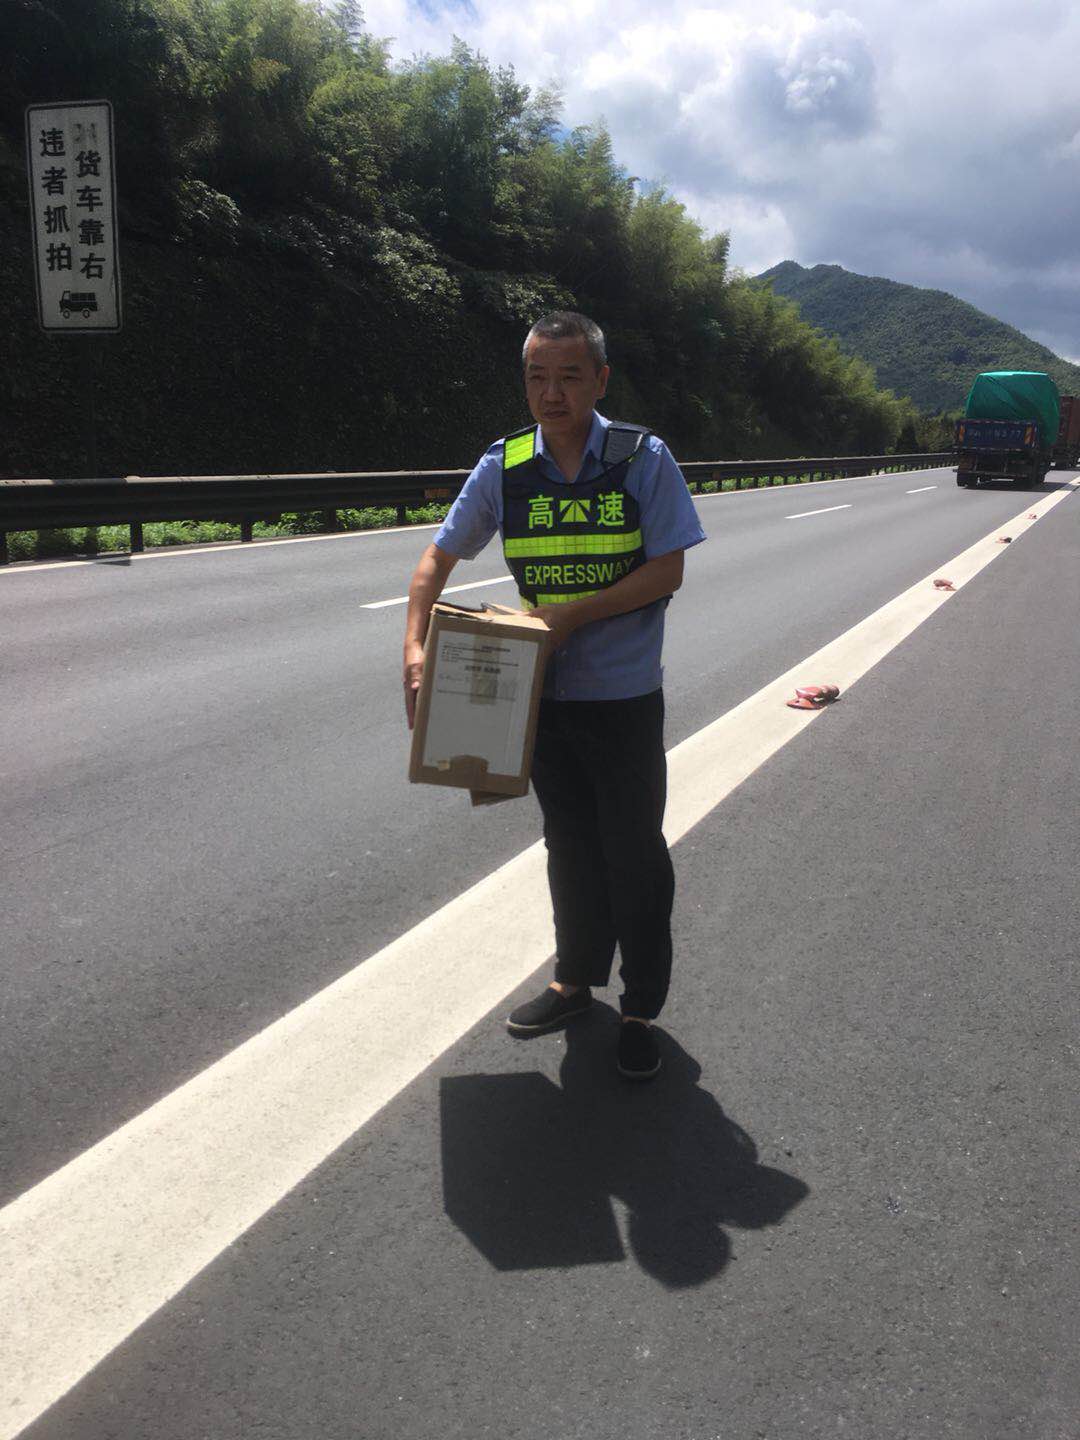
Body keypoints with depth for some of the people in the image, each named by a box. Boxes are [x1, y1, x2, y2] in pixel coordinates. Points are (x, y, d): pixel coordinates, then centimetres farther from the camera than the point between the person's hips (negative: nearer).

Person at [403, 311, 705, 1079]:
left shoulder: (643, 460, -9)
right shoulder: (505, 468, -1)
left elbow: (667, 571, -11)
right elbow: (439, 558, 5)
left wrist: (575, 614, -20)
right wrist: (415, 647, -8)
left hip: (624, 696, -3)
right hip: (545, 692, 3)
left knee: (634, 853, 4)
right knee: (570, 845, 17)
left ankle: (642, 1008, 21)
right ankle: (577, 979, 36)